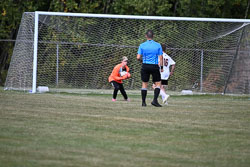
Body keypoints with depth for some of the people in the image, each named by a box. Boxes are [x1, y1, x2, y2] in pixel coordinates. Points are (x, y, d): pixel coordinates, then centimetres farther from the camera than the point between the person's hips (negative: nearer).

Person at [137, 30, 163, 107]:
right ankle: (155, 100, -7)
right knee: (158, 83, 7)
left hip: (145, 66, 1)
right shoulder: (158, 45, -1)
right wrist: (161, 67, 7)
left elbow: (138, 57, -3)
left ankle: (143, 102, 8)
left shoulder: (142, 45, 0)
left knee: (144, 84, 8)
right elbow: (160, 58, -2)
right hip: (155, 66, -1)